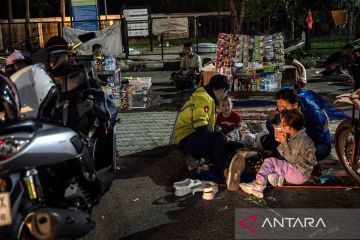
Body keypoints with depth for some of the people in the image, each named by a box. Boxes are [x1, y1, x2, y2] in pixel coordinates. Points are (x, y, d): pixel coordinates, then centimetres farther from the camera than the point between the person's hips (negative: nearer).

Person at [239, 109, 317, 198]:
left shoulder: (301, 139, -21)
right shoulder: (293, 137, 7)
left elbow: (291, 159, -22)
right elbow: (283, 153, 13)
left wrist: (284, 142, -18)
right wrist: (281, 142, -3)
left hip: (300, 174, -10)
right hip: (293, 167, 10)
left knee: (269, 161, -14)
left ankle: (259, 184, -20)